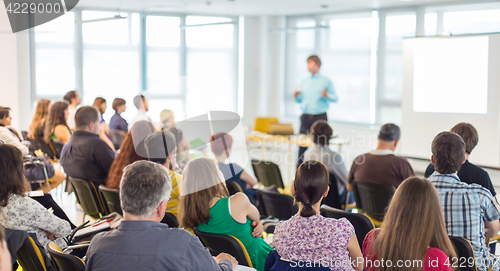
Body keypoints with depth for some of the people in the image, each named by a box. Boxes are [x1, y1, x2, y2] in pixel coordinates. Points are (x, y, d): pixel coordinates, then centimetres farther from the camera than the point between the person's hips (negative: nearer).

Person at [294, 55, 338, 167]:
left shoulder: (326, 81, 2)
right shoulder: (304, 82, 15)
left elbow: (335, 98, 0)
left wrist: (327, 95, -19)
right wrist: (296, 96, -2)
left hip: (320, 117, -4)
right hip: (305, 117, 4)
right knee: (302, 144, 1)